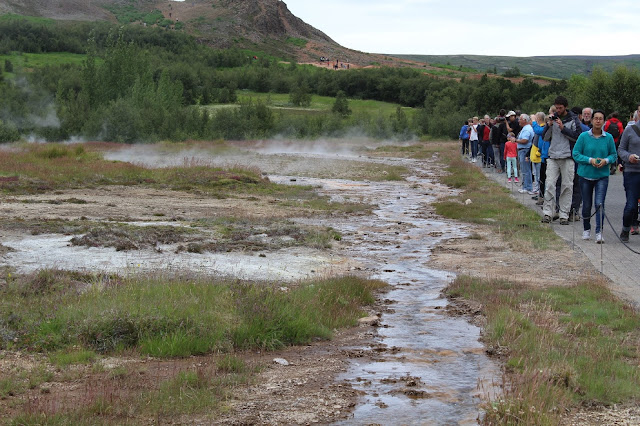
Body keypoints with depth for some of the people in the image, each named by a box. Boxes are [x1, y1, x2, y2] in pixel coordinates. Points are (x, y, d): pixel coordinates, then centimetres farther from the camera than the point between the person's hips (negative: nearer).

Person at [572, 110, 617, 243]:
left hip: (602, 176, 0)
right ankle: (586, 230, 32)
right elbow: (576, 154, -4)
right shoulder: (584, 136, -5)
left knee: (599, 204, -14)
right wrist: (590, 160, -18)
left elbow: (614, 154, 8)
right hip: (585, 175, 0)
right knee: (587, 205, 11)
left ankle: (599, 232, -12)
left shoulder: (608, 137, -1)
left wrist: (606, 160, -14)